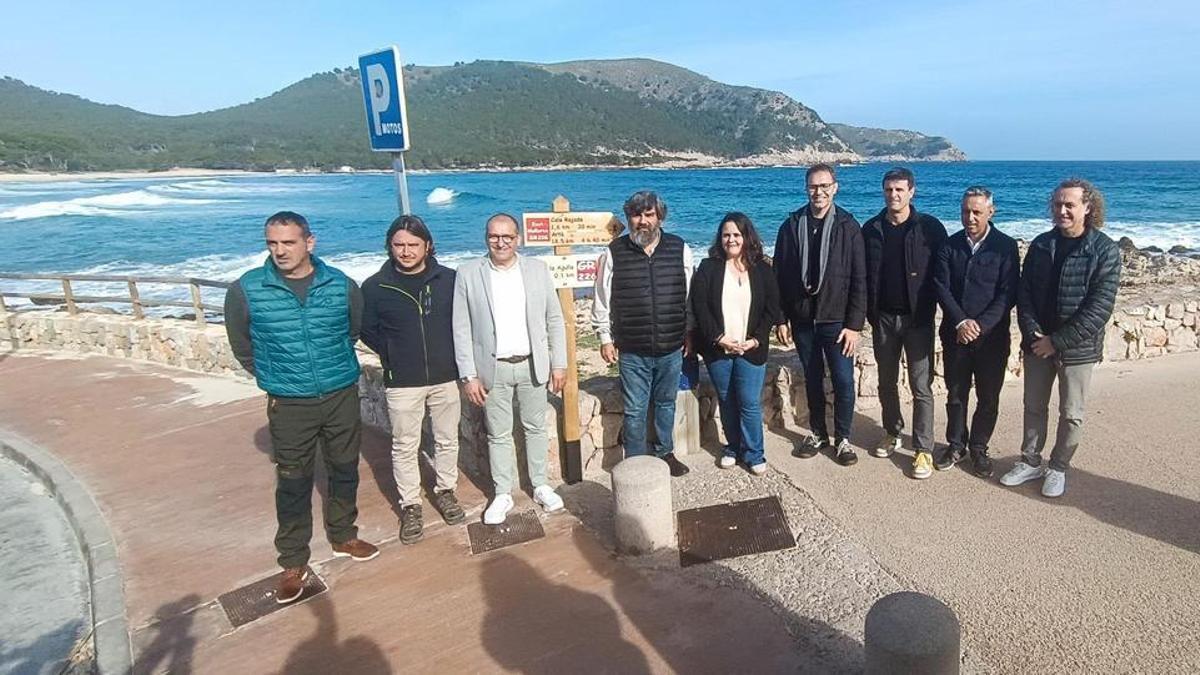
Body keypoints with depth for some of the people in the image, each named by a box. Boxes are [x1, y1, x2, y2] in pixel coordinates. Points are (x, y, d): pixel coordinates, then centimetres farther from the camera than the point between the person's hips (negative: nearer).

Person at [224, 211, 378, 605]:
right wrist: (275, 377, 11)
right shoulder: (246, 290, -9)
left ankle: (343, 536, 38)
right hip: (289, 405, -1)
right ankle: (293, 562, 23)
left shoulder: (342, 285, -6)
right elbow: (241, 345, 6)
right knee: (293, 482, 7)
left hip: (343, 396, 2)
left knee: (344, 470, 16)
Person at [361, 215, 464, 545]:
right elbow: (367, 330, 6)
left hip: (446, 377, 1)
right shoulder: (375, 286, -6)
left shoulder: (449, 279, -4)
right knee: (405, 447, 8)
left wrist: (451, 355, 3)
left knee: (447, 440, 14)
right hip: (402, 383, -1)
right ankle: (410, 506, 22)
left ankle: (445, 491, 34)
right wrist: (393, 357, 1)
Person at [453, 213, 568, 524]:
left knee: (536, 428, 13)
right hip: (493, 369, -1)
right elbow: (462, 329, -3)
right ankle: (503, 494, 24)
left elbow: (554, 319, 3)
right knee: (498, 435, 9)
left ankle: (540, 486, 30)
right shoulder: (468, 274, -5)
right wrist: (469, 376, -6)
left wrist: (559, 364, 1)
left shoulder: (538, 269, -1)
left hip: (533, 365, 1)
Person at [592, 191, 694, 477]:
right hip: (632, 351, -2)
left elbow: (690, 296, 7)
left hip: (671, 348, 2)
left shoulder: (680, 249, 0)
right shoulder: (614, 252, -5)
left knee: (666, 403, 18)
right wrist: (605, 338, 1)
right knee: (635, 410, 6)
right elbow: (602, 300, 1)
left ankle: (665, 453, 37)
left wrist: (689, 333, 9)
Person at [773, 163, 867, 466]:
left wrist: (854, 325, -11)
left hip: (836, 320, -2)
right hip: (802, 319, 2)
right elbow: (779, 274, 3)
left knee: (844, 381, 1)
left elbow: (859, 280, -6)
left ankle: (842, 438, 18)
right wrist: (781, 319, 0)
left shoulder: (848, 227, -5)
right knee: (812, 379, 14)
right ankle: (818, 432, 29)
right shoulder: (792, 225, 1)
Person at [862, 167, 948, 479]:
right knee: (886, 382, 15)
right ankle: (892, 434, 32)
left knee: (921, 387, 0)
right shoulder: (871, 229, 3)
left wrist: (930, 309, -10)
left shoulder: (930, 227, -6)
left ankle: (924, 450, 6)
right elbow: (863, 275, 6)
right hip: (883, 317, 4)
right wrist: (869, 312, 1)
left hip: (917, 318, -3)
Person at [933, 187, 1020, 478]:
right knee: (955, 393, 12)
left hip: (992, 336, -2)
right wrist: (961, 321, -16)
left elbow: (1008, 293, -9)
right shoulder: (950, 245, 3)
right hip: (955, 334, 2)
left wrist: (981, 324, -18)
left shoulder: (1006, 246, -4)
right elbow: (941, 287, -4)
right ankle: (955, 445, 27)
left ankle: (978, 448, 24)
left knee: (988, 397, 8)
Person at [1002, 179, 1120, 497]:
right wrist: (1033, 334, -11)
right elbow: (1024, 292, 2)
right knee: (1034, 407, 14)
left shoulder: (1106, 251, -11)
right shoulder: (1041, 244, 2)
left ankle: (1058, 468, 25)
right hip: (1038, 344, 4)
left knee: (1071, 415, 9)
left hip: (1077, 348, -4)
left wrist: (1057, 341, -18)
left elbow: (1099, 308, -16)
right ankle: (1030, 462, 28)